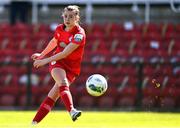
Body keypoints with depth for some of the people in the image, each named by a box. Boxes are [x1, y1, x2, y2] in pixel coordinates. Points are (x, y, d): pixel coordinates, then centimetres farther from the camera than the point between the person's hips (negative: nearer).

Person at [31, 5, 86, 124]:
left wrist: (45, 60, -25)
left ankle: (34, 123, -8)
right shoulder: (60, 29, 1)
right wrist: (42, 54, 38)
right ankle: (72, 111, -52)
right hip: (57, 62, 2)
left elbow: (66, 53, -24)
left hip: (72, 68, -2)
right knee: (63, 82, -31)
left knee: (53, 96, -12)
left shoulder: (79, 34, -16)